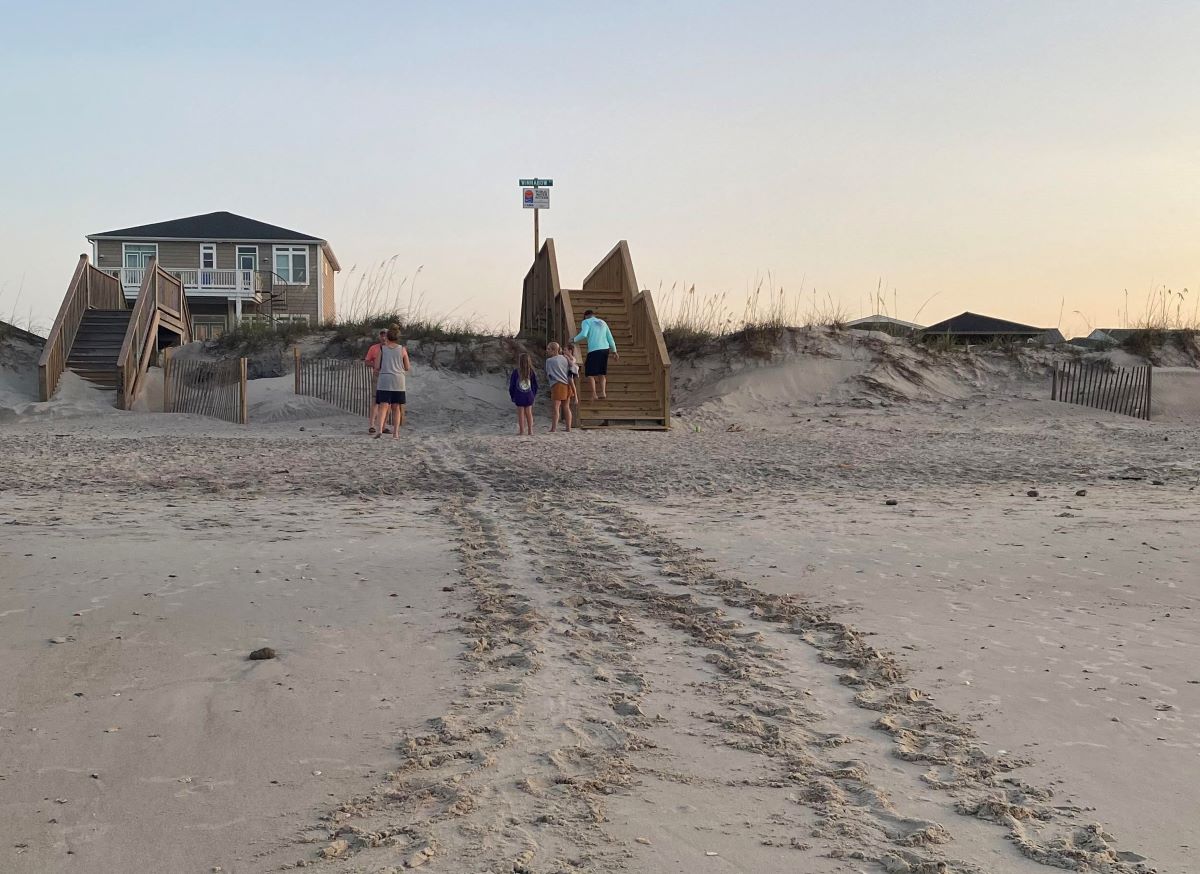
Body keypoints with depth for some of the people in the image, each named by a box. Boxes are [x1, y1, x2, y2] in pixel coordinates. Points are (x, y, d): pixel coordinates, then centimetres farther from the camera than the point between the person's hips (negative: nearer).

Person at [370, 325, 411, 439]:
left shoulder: (382, 348, 2)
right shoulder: (402, 349, 3)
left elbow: (377, 366, 1)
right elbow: (407, 368, 7)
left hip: (384, 379, -1)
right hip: (398, 381, 1)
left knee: (383, 406, -4)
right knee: (396, 407, 9)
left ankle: (380, 429, -23)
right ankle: (395, 433, 7)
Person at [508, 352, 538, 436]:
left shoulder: (515, 372, -9)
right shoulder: (532, 372, -3)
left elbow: (511, 386, -3)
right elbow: (535, 385, 4)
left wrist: (512, 396, 10)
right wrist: (534, 395, 15)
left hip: (519, 397, -2)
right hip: (529, 396, 2)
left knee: (521, 413, 5)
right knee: (529, 413, 10)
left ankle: (522, 431, 4)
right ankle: (530, 430, 10)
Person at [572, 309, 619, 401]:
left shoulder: (586, 322, 3)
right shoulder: (602, 322, 21)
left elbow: (584, 334, -15)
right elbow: (610, 338, 18)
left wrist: (574, 339, 0)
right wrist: (614, 352, 20)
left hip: (594, 350, -6)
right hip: (605, 349, 6)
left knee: (590, 373, 0)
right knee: (602, 373, 14)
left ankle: (594, 395, -8)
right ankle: (603, 392, 3)